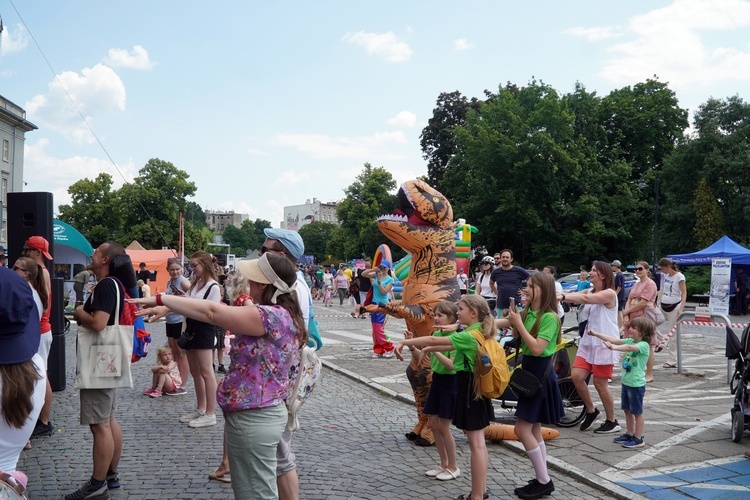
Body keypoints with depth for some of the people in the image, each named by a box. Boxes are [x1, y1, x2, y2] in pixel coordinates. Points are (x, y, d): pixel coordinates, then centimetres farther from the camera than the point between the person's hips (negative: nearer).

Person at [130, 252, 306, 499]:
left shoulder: (271, 315, -23)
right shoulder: (280, 315, 10)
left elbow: (211, 312, -24)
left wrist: (160, 299, -18)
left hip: (253, 420, -10)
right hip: (261, 414, 10)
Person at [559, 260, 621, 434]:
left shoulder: (609, 293, -12)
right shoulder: (590, 291, 12)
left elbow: (586, 299, -29)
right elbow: (576, 296, -4)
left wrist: (561, 296, -36)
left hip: (604, 344, -7)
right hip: (588, 342, 7)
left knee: (600, 384, -1)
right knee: (576, 376, -3)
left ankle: (612, 422, 17)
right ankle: (591, 411, 19)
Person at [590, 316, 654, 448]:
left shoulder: (644, 345, -18)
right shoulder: (630, 341, 5)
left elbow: (630, 348, -36)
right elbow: (614, 340, 2)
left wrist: (613, 347, -50)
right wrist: (596, 334, -4)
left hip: (637, 385, -8)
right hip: (626, 382, 8)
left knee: (637, 412, 4)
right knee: (627, 410, 18)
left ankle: (638, 439, 14)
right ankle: (630, 434, 31)